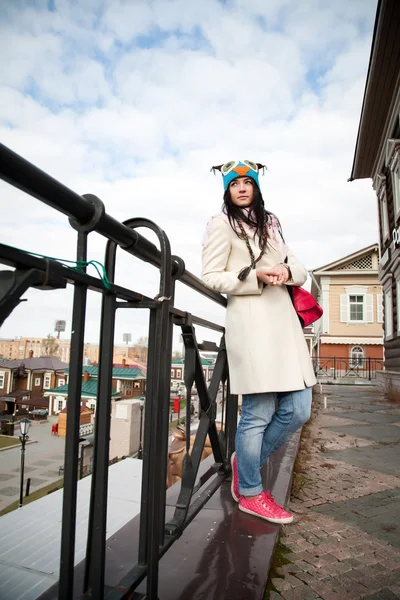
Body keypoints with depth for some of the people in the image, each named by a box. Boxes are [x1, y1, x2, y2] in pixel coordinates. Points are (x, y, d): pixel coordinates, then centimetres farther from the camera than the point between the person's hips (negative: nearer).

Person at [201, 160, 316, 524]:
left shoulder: (271, 225, 24)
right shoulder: (223, 223, 5)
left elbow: (301, 272, 19)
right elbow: (211, 277, -4)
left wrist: (286, 271, -4)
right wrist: (256, 277, -15)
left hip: (284, 319, 7)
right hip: (251, 320, -7)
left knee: (298, 410, 4)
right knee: (259, 412, -4)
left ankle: (247, 461, 26)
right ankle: (250, 493, 18)